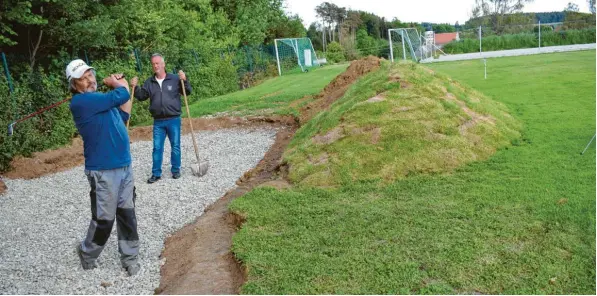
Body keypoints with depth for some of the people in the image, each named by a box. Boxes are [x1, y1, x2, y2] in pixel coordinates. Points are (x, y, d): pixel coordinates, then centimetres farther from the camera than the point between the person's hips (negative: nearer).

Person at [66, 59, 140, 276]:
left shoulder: (101, 98, 12)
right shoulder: (81, 102, -16)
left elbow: (122, 117, 19)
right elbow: (120, 95, -20)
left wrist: (117, 83, 14)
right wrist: (115, 82, 2)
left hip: (125, 166, 8)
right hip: (103, 171, -8)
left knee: (127, 215, 12)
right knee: (104, 220, 4)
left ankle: (129, 259, 23)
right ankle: (87, 254, 29)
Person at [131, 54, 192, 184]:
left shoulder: (175, 79, -2)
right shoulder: (149, 82, 7)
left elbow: (188, 92, -2)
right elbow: (141, 96, 11)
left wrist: (184, 80, -18)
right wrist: (135, 87, -5)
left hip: (174, 120, -2)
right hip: (158, 122, 3)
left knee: (175, 146, 7)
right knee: (157, 148, 6)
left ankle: (176, 170, 21)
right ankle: (156, 173, 14)